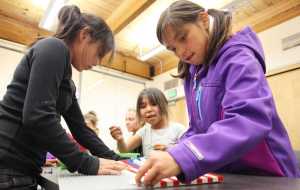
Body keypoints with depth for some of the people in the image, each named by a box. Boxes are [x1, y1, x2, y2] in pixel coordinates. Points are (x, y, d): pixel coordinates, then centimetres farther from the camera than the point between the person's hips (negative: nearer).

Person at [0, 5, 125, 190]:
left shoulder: (67, 81, 15)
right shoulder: (54, 48, -12)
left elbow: (79, 127, 13)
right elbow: (38, 116, -24)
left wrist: (115, 160, 7)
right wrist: (88, 164, -18)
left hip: (23, 167, 9)